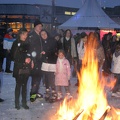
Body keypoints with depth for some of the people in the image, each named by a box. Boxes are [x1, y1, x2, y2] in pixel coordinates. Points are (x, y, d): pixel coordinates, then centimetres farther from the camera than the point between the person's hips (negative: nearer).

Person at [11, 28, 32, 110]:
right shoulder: (16, 44, -3)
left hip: (26, 67, 4)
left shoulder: (26, 44, 11)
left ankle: (24, 102, 14)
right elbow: (14, 56, -8)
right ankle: (17, 103, 8)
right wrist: (24, 60, -13)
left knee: (24, 85, 8)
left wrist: (29, 59, -2)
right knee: (18, 85, 0)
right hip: (19, 68, -4)